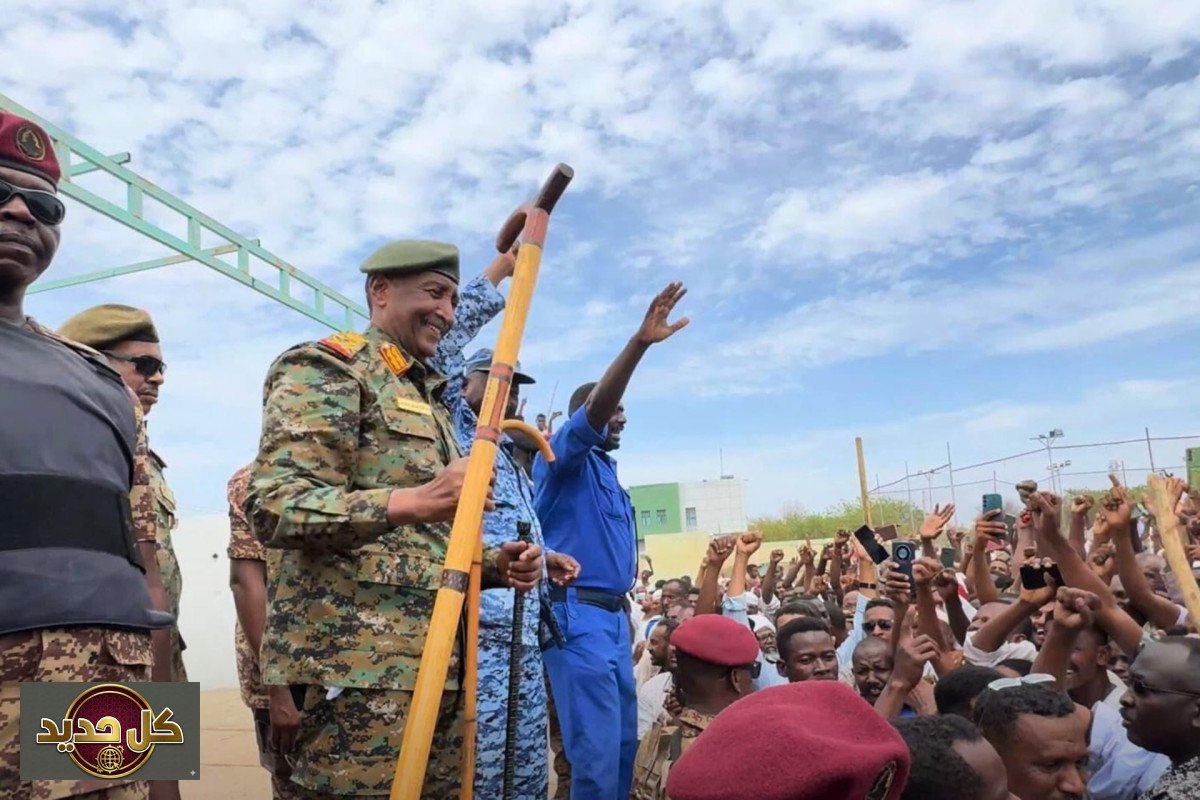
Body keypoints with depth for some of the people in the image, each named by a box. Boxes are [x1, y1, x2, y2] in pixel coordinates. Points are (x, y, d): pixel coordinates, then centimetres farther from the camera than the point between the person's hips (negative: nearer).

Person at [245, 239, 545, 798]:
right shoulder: (326, 369, -4)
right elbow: (272, 507, -18)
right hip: (357, 666, -9)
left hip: (436, 664, 9)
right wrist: (411, 501, -30)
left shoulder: (430, 401, 22)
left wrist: (493, 564, 5)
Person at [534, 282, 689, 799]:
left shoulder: (608, 474, 22)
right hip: (577, 615, -9)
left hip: (614, 616, 9)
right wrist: (639, 343, -34)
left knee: (624, 745, 12)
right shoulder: (564, 456, -3)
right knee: (597, 751, -11)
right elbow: (593, 411, -24)